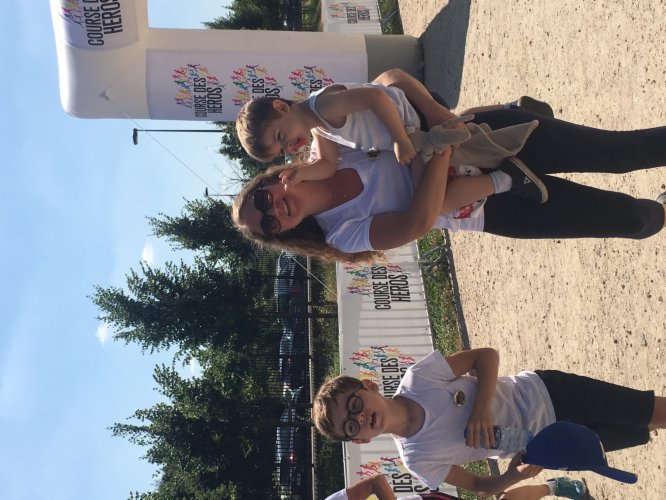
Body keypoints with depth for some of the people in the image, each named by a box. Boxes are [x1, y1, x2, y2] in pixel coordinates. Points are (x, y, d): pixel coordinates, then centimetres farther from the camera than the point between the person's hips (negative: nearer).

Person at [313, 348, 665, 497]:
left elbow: (486, 355, -11)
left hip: (546, 391, 0)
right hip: (553, 440, 0)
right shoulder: (417, 459, -17)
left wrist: (482, 408, -26)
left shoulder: (418, 377, -20)